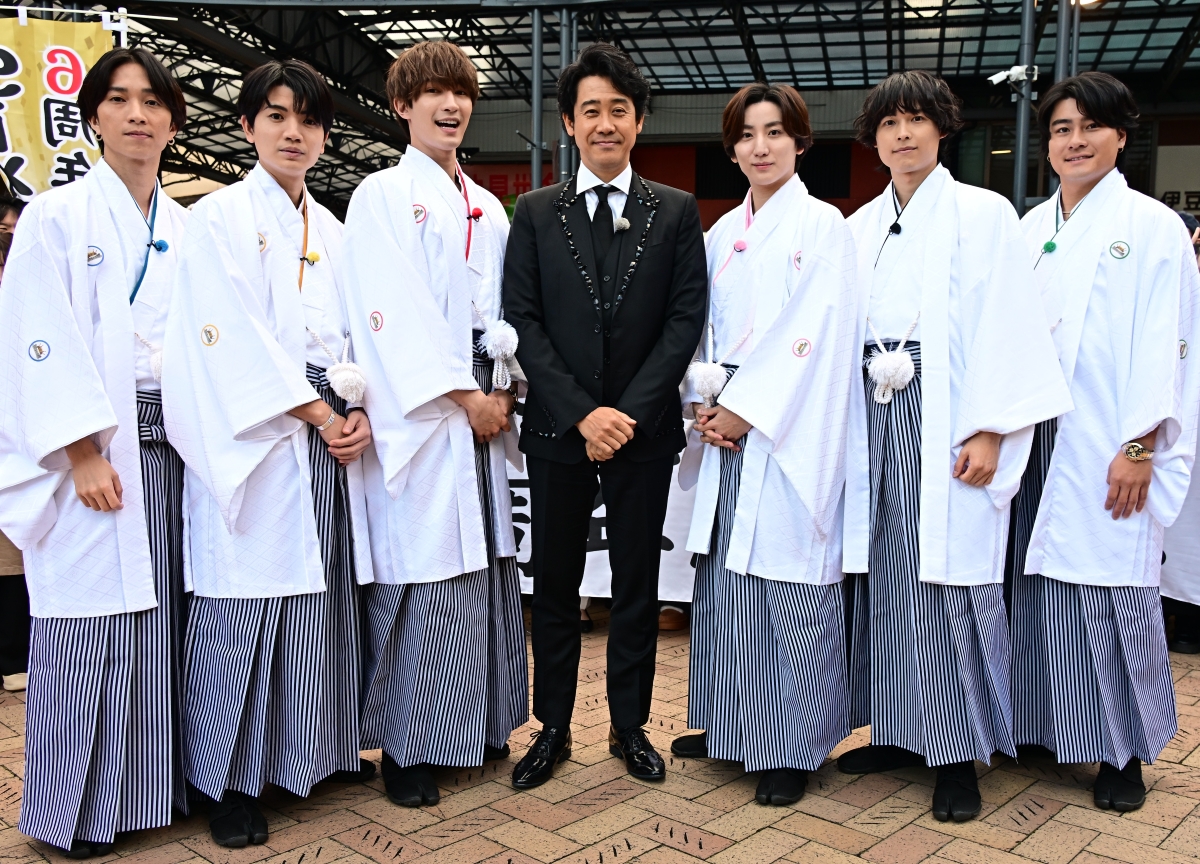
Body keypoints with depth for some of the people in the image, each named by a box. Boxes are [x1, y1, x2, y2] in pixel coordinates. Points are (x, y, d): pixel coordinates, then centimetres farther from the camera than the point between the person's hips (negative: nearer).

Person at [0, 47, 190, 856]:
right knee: (92, 623, -1)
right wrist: (85, 454, -15)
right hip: (94, 452, -4)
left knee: (168, 618, 7)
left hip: (174, 448, 4)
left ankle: (165, 781, 21)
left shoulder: (189, 231, 13)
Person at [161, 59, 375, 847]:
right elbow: (236, 340, -10)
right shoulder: (220, 218, -1)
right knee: (244, 609, -3)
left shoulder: (333, 232, 17)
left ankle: (320, 752, 24)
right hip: (254, 445, -5)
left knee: (326, 598, 10)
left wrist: (361, 414, -5)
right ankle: (230, 781, 9)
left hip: (332, 442, 6)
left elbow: (352, 338, 12)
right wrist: (317, 415, -11)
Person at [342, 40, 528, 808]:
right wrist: (465, 396, -12)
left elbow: (501, 312, 16)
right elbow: (396, 316, -10)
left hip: (487, 414, 6)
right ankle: (407, 747, 7)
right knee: (421, 571, -5)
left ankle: (482, 726, 22)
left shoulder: (489, 209, 19)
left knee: (487, 565, 9)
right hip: (419, 419, -6)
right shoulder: (382, 197, 0)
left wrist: (503, 390, 0)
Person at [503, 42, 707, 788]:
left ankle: (631, 726, 24)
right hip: (558, 429, 1)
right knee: (555, 586, 9)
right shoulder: (536, 212, 5)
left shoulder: (677, 212, 4)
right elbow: (523, 321, -2)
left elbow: (686, 319, -2)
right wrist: (580, 413, -12)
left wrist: (629, 411, -12)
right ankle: (553, 727, 23)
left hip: (644, 428, 0)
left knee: (638, 585, 9)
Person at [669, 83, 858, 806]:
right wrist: (706, 402, -1)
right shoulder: (723, 234, 16)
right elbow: (707, 330, 15)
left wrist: (745, 410, -13)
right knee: (724, 579, 10)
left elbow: (811, 333, -11)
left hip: (788, 435, -6)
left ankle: (796, 747, 9)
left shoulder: (822, 225, -2)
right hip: (728, 428, 6)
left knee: (792, 587, -3)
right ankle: (730, 726, 24)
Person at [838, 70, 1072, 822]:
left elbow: (1005, 329, -7)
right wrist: (845, 426, 7)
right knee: (884, 576, 8)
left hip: (946, 419, -5)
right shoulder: (862, 226, 15)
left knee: (948, 579, -4)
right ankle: (898, 731, 21)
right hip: (876, 416, 5)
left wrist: (989, 432, -15)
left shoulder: (983, 214, -1)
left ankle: (959, 754, 7)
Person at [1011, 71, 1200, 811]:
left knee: (1113, 593, -1)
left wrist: (1140, 447, -14)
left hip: (1111, 453, -4)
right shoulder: (1030, 230, 14)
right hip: (1035, 443, 5)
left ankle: (1125, 750, 13)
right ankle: (1039, 725, 22)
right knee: (1039, 585, 7)